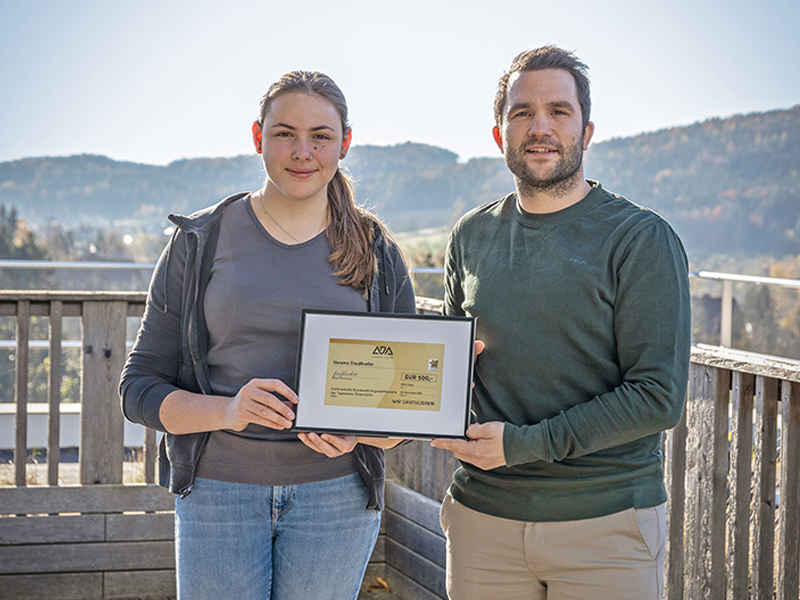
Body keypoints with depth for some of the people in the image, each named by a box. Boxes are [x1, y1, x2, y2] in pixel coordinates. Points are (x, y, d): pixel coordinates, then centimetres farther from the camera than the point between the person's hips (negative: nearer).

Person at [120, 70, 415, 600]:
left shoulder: (378, 256, 4)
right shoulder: (201, 242, 1)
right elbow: (140, 388, 0)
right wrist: (227, 411, -18)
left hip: (336, 494, 1)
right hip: (219, 490, -1)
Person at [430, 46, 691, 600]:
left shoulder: (642, 240, -8)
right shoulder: (471, 236, 7)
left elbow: (659, 397, -13)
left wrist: (525, 444, -17)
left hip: (606, 524, -3)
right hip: (483, 515, 4)